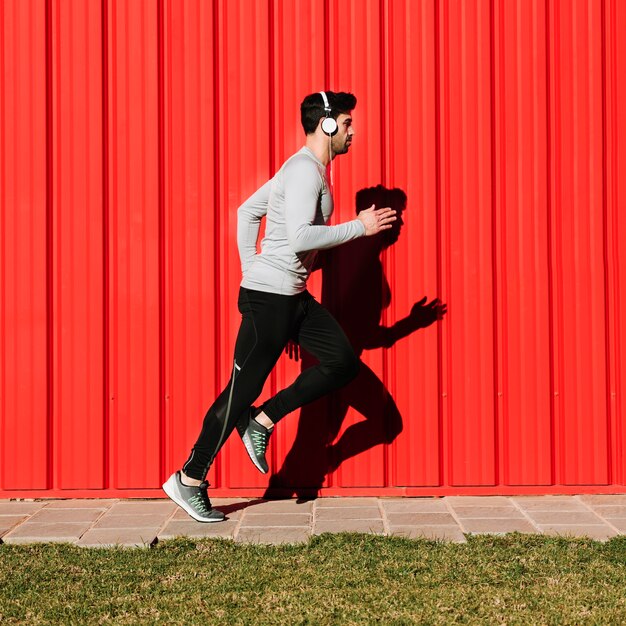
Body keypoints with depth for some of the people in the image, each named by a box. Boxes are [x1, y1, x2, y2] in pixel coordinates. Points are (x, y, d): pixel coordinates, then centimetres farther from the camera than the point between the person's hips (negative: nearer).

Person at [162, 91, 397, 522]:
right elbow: (301, 237, -28)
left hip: (293, 296, 10)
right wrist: (359, 227, -19)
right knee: (242, 390, -3)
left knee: (344, 362, 6)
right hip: (270, 297, -10)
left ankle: (262, 423, 10)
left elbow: (247, 211, 20)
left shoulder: (303, 169, 15)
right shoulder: (306, 170, -16)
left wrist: (250, 267, 16)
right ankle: (189, 481, 9)